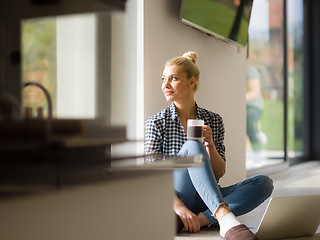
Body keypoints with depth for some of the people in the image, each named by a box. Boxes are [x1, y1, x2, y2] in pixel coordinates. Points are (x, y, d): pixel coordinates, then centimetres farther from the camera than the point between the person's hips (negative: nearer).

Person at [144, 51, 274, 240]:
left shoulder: (214, 121, 10)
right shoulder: (156, 123, 1)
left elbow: (219, 174, 7)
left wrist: (210, 145, -13)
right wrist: (179, 207, -23)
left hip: (207, 200, 4)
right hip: (173, 201, -4)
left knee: (264, 183, -18)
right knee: (193, 146, -30)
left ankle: (203, 219, -32)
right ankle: (226, 220, -47)